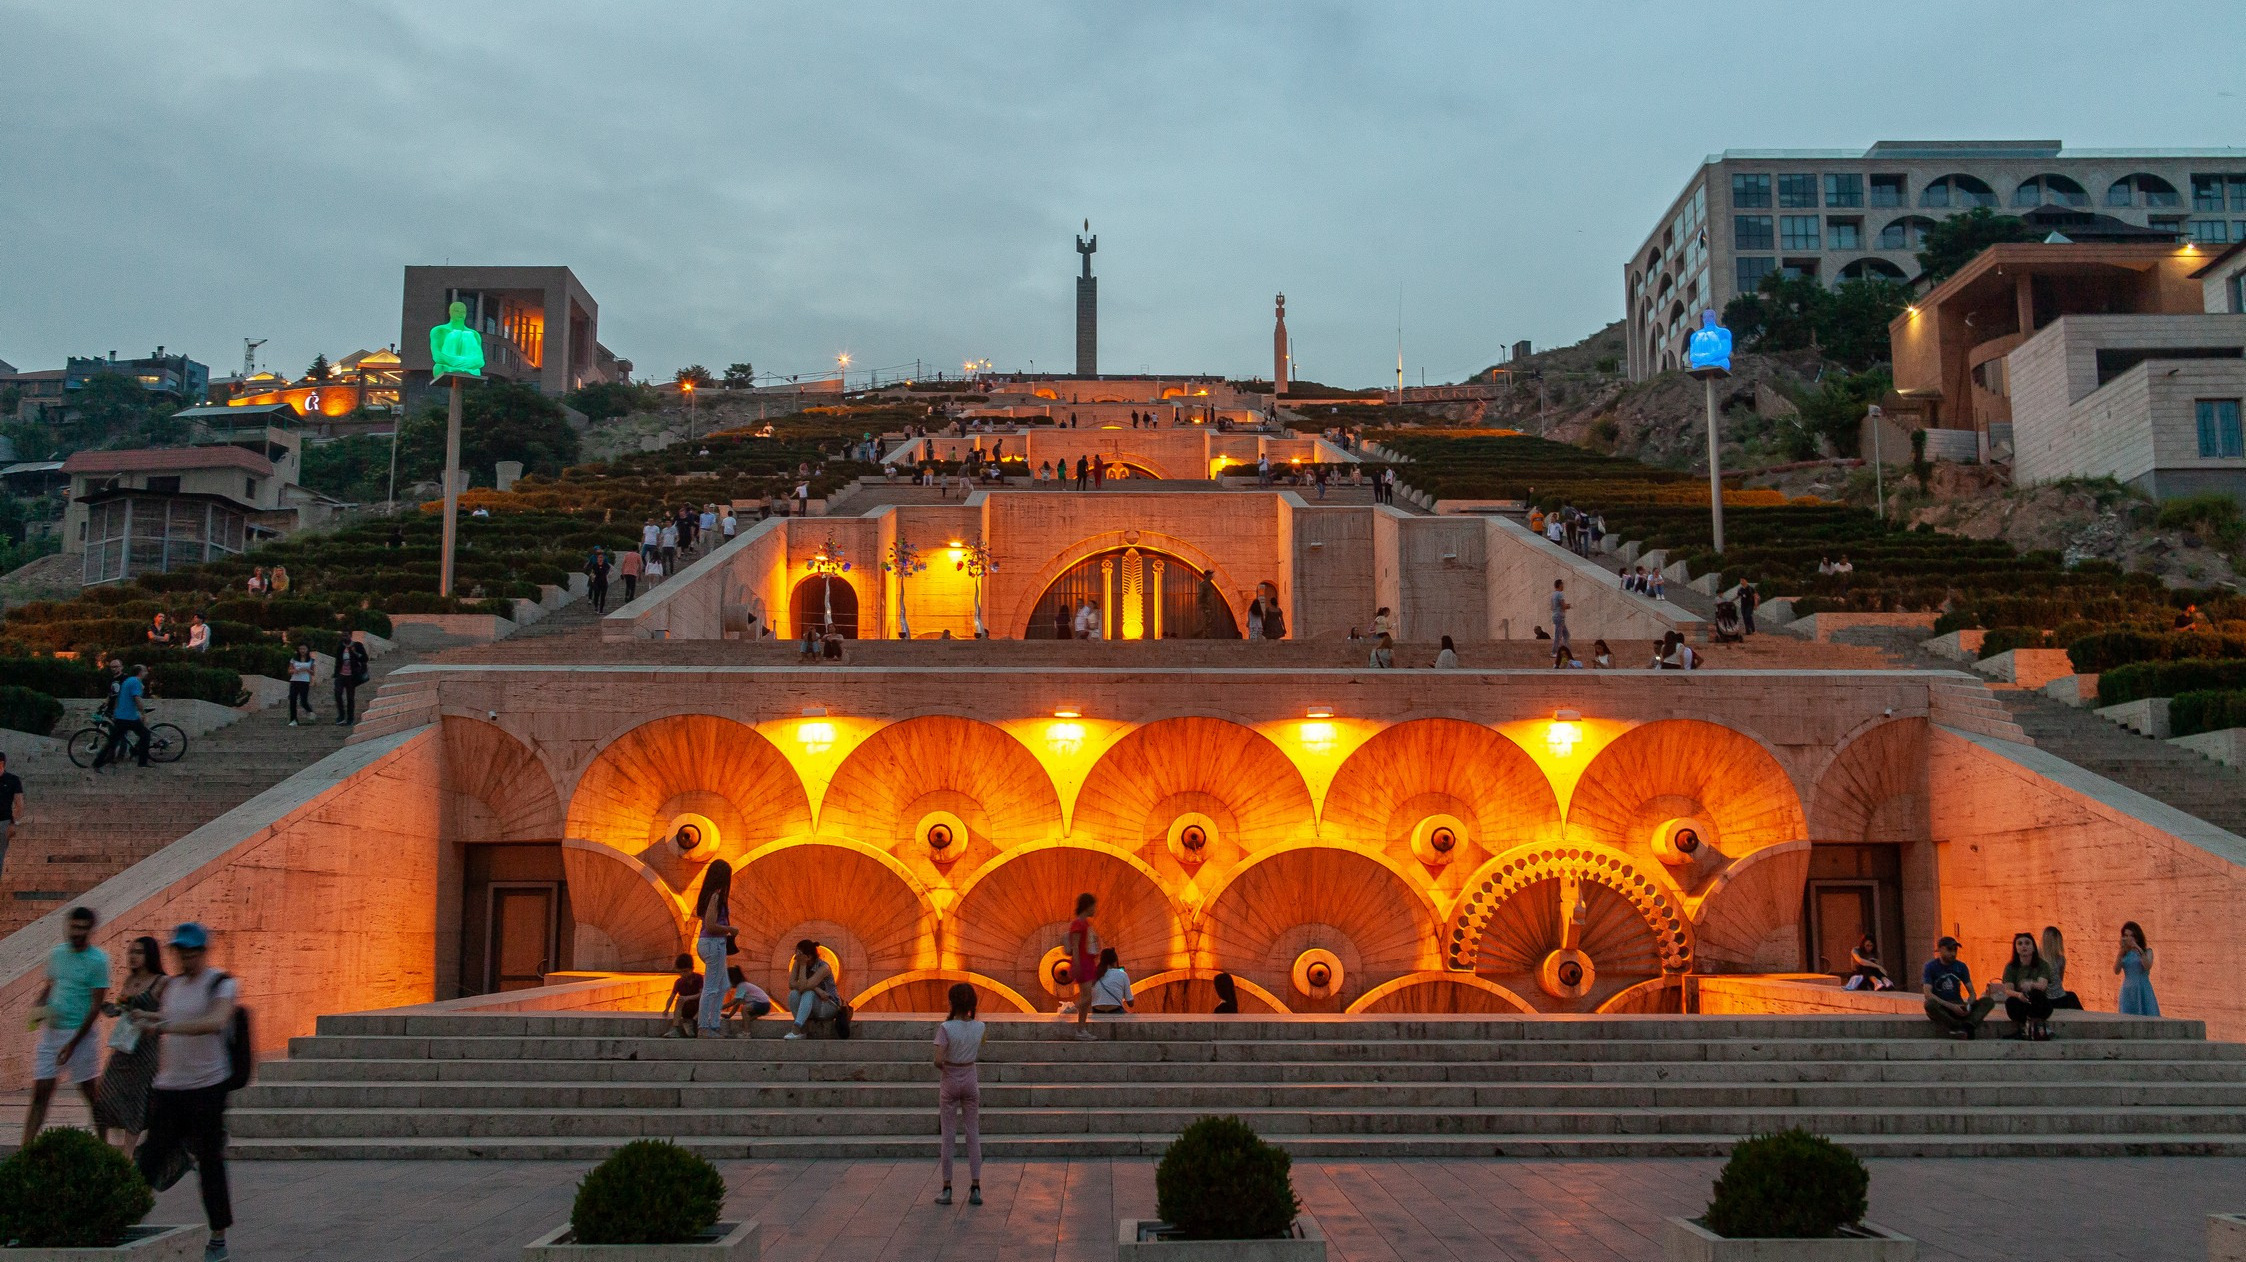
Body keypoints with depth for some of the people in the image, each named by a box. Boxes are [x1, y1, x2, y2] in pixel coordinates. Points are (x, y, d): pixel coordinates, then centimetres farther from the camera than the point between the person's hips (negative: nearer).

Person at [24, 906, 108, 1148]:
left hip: (81, 1034, -5)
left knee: (92, 1094, 3)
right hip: (51, 1031, 5)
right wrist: (38, 1005, -3)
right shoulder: (56, 953, 7)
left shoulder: (98, 960, -9)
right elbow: (49, 984, 21)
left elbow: (97, 1004, -10)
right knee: (40, 1093, 2)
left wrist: (72, 1043, -13)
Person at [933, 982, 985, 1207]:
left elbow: (938, 1060, -22)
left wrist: (943, 1068, 0)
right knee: (973, 1135, 9)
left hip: (950, 1081, -3)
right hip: (971, 1081, 3)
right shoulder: (979, 1027, -5)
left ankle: (947, 1189, 10)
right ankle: (975, 1187, 7)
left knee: (948, 1136, 6)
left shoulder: (946, 1028, -17)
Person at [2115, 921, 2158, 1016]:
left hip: (2143, 991, -1)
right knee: (2127, 1019, -4)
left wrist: (2139, 950, -21)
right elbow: (2116, 971, -6)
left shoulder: (2147, 951, 4)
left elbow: (2148, 967, -15)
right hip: (2128, 991, 2)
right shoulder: (2123, 954, 8)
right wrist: (2121, 951, -12)